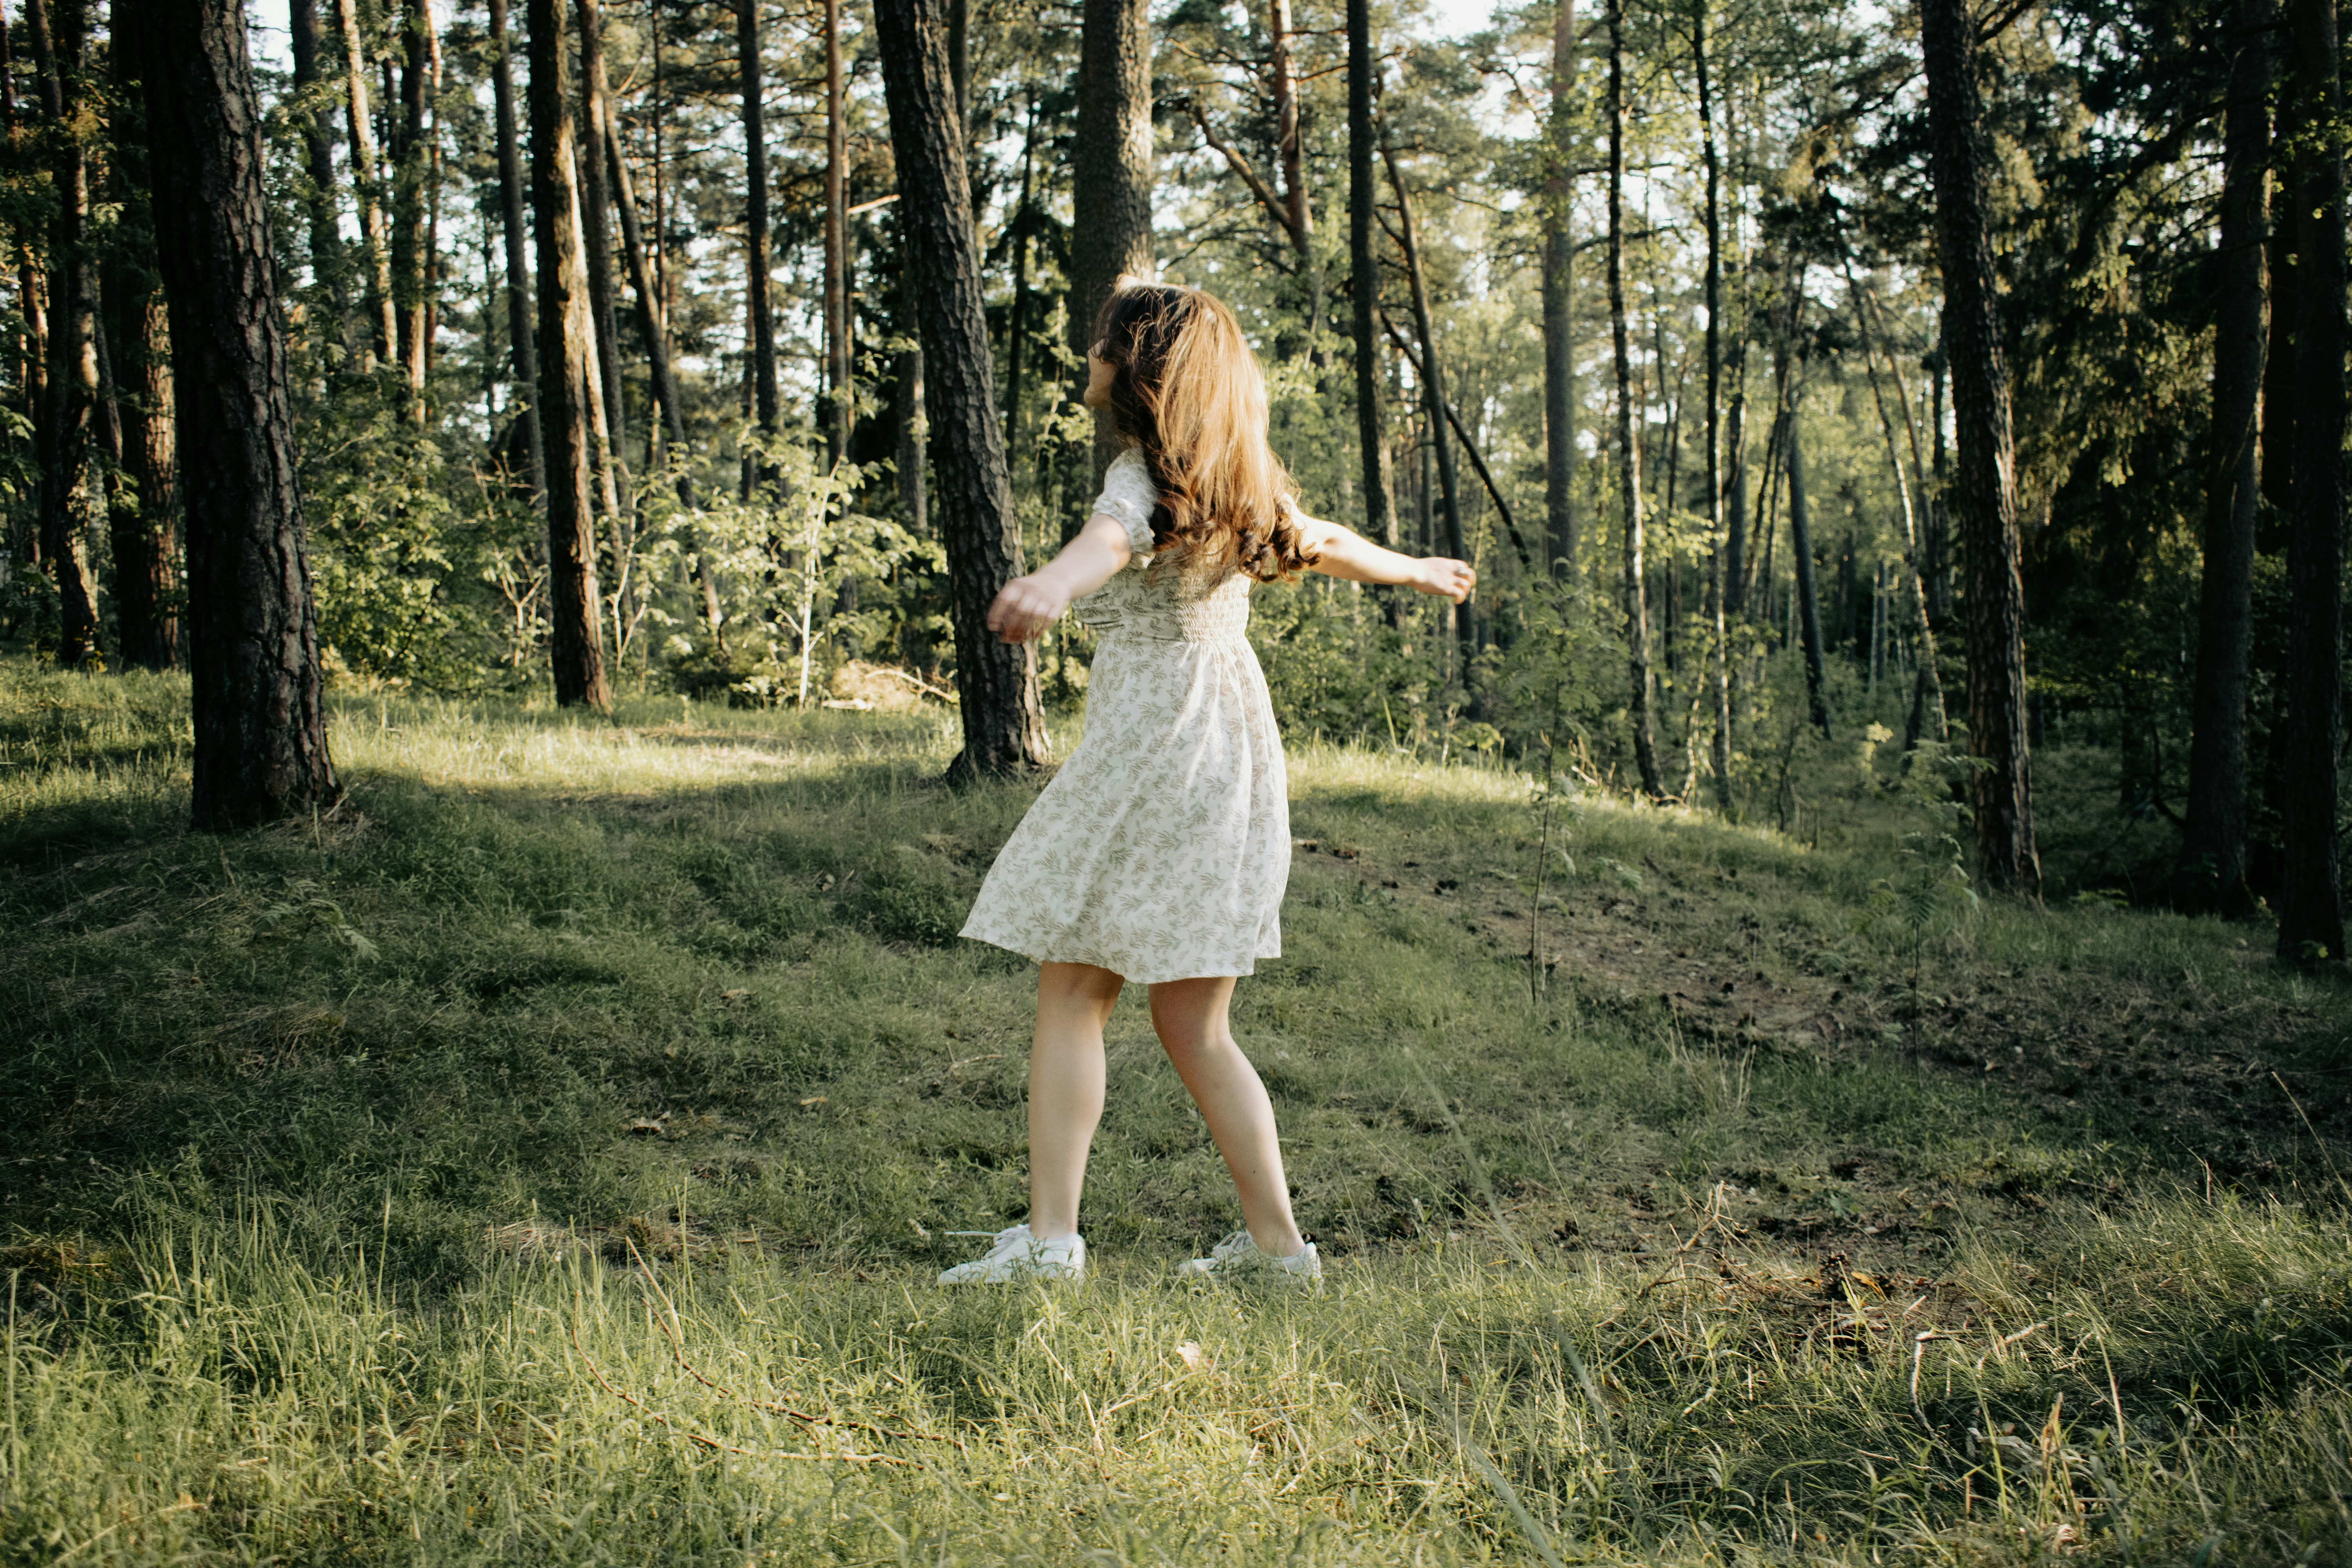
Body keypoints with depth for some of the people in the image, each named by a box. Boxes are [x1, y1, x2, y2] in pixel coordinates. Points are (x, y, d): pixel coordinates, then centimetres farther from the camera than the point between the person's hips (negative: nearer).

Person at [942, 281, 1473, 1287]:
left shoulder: (1148, 477, -10)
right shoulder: (1241, 488, 13)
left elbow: (1111, 537, -35)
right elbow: (1326, 544, 32)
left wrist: (1054, 586, -57)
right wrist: (1415, 571, 52)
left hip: (1151, 752, -8)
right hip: (1234, 754, 8)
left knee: (1072, 995, -1)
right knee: (1193, 1025, 12)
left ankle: (1051, 1236, -4)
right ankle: (1277, 1242, 15)